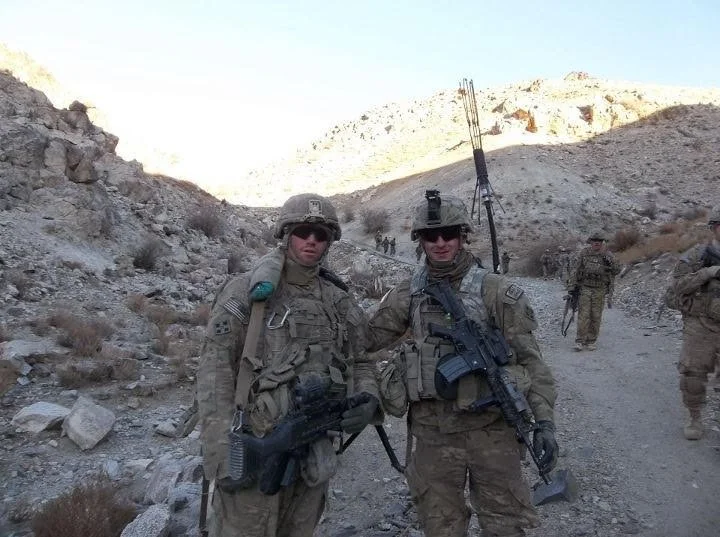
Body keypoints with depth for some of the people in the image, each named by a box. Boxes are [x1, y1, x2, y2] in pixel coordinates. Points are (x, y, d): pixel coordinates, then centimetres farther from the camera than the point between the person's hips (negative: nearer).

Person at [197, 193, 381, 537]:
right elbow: (214, 372, -10)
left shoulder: (340, 303, 8)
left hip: (315, 454, 5)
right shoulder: (246, 292, -6)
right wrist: (222, 454, -16)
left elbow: (359, 362, 16)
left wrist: (368, 400, -6)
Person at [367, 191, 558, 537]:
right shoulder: (407, 295, 2)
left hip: (491, 428, -2)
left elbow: (529, 358, -6)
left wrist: (544, 420, -10)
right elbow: (362, 339, 8)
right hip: (432, 432, 3)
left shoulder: (495, 291, -7)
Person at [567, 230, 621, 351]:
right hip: (585, 288, -1)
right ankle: (580, 341, -4)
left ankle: (592, 341, 15)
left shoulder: (607, 255, 2)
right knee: (583, 316, -6)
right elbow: (575, 270, 1)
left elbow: (616, 271, 0)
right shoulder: (584, 253, 1)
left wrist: (609, 263, -20)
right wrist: (571, 285, -6)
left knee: (596, 317, 4)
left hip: (600, 290, 1)